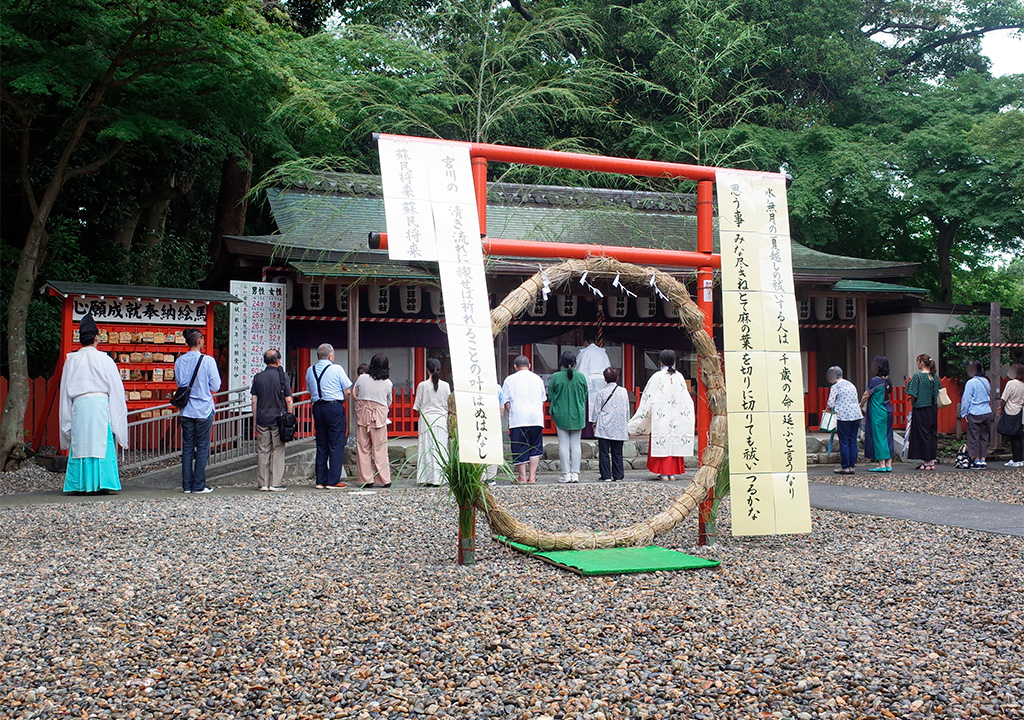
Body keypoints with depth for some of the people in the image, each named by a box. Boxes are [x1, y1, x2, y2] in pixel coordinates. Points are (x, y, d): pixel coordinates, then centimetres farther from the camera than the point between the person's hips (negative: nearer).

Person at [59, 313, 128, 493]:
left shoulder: (71, 360, 7)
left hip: (78, 405, 2)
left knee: (80, 445, 5)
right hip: (100, 404, -2)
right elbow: (116, 387, 1)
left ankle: (81, 484, 4)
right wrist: (118, 411, 9)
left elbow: (65, 390, 12)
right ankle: (100, 483, -2)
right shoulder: (104, 359, -1)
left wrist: (65, 416, 18)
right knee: (101, 443, 0)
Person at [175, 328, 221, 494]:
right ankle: (199, 486, 3)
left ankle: (187, 485, 12)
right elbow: (216, 386, -9)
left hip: (186, 410, 4)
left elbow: (179, 383, 12)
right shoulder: (208, 360, -12)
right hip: (204, 409, -4)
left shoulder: (179, 361, 1)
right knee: (202, 448, 2)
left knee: (187, 447, 10)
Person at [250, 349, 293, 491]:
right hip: (278, 419, -3)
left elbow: (254, 401, 5)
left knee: (263, 451, 7)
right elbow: (288, 400, -5)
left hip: (262, 420, 3)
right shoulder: (282, 376, -4)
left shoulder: (258, 377, 5)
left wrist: (255, 420, 11)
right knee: (278, 451, 2)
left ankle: (263, 483, 8)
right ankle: (276, 483, 1)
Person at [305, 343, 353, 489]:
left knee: (321, 445, 12)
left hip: (317, 407, 6)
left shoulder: (310, 370, 8)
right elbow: (348, 391, -7)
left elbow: (310, 390, 13)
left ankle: (320, 481, 14)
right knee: (336, 445, -1)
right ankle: (333, 481, -1)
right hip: (335, 407, -6)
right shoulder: (336, 369, -7)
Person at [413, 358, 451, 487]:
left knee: (426, 448, 3)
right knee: (440, 449, 5)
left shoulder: (422, 385, -5)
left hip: (426, 419, -1)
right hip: (442, 419, 1)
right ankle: (439, 478, 4)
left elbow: (417, 406, 0)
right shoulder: (445, 385, -2)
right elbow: (449, 405, 3)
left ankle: (426, 478, 2)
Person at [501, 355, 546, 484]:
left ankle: (522, 477, 4)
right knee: (535, 448, 10)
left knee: (520, 449, 2)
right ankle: (532, 476, 6)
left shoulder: (510, 379, 3)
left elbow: (506, 402, 1)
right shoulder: (537, 379, 13)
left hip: (518, 419, -3)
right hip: (536, 418, 3)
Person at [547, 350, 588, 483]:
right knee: (576, 444, 8)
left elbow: (550, 396, -3)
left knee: (563, 444, 4)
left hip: (561, 415, -2)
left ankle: (566, 474, 4)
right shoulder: (581, 376, -6)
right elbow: (585, 396, 5)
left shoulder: (555, 377, -11)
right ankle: (575, 473, 8)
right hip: (577, 415, 2)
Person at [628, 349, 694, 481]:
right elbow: (687, 400, 8)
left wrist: (637, 420, 2)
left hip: (661, 417, -4)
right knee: (675, 442, 9)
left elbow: (648, 399, -5)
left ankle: (664, 473, -1)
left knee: (662, 443, 0)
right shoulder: (679, 376, 4)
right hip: (676, 417, 4)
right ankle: (673, 473, 11)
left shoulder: (657, 377, -8)